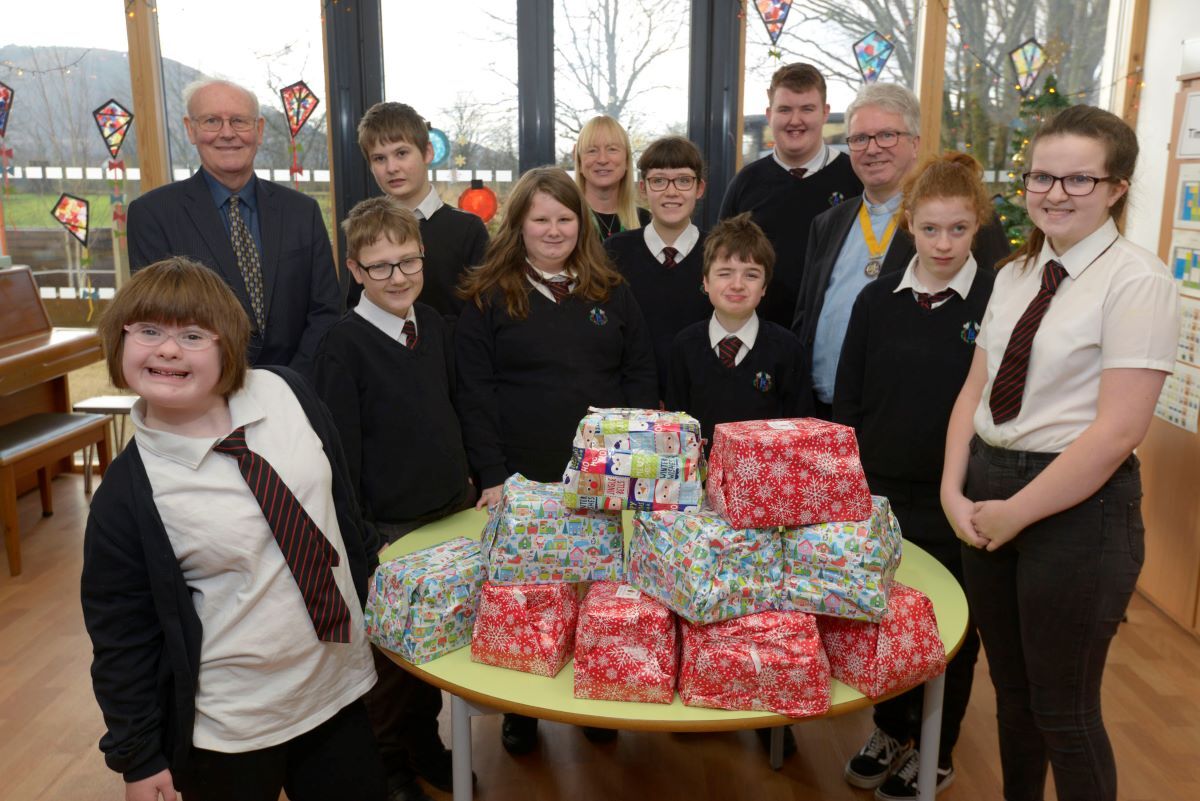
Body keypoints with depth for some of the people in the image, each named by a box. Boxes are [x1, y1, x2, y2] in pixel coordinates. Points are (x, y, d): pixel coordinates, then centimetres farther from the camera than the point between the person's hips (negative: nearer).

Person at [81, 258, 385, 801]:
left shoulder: (287, 394, -10)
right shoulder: (125, 496, -16)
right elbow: (120, 636, -7)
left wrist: (369, 567, 16)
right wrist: (137, 756, -2)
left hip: (338, 684, 3)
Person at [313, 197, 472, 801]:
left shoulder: (435, 327, 4)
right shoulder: (343, 344, -13)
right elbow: (341, 449, -13)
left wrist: (464, 483, 13)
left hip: (451, 513, 5)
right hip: (388, 527, -5)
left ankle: (425, 743, 38)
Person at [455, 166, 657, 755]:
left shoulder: (611, 292, 8)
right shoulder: (488, 297, -1)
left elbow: (641, 376, 7)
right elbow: (474, 393, -5)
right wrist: (494, 476, -12)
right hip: (521, 481, -2)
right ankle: (520, 706, 31)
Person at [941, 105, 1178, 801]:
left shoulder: (1137, 281, -12)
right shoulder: (1016, 275, 9)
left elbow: (1118, 430, -18)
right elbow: (976, 389, 8)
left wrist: (1016, 511, -15)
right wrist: (956, 490, -4)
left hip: (1078, 503, -6)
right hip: (989, 490, 7)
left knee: (1063, 708, 8)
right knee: (1009, 686, 20)